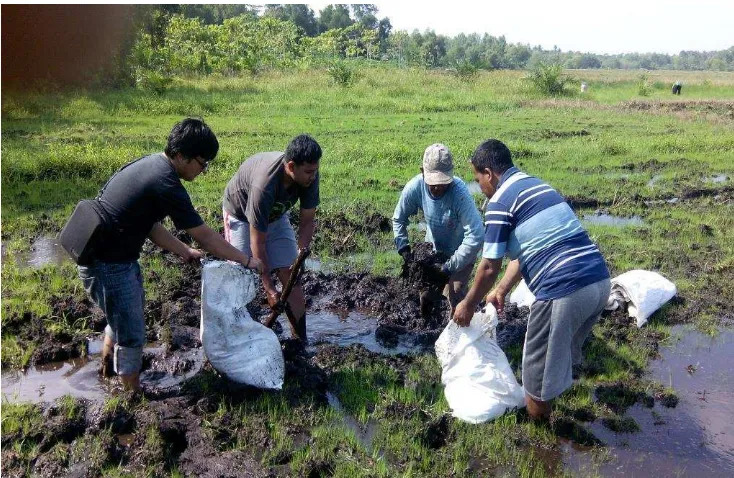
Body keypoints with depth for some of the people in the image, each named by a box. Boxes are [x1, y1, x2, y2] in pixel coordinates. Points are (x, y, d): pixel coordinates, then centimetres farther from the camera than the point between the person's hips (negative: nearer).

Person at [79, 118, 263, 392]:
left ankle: (108, 366, 52)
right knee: (132, 333, 5)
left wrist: (184, 251, 13)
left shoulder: (153, 165, 5)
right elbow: (204, 236, -20)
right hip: (108, 264, -10)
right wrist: (247, 261, -9)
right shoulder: (166, 184, -25)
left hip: (118, 256, 10)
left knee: (123, 318, 29)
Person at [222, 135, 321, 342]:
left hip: (275, 214, 5)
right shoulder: (264, 186, -42)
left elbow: (307, 221, -15)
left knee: (290, 274, -3)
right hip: (241, 214, -4)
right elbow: (257, 242, -34)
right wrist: (269, 288, -30)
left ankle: (300, 339, 2)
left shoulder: (309, 175, -27)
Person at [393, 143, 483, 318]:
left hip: (460, 250, -4)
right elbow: (398, 220, -7)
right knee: (425, 293, 10)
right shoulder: (414, 187, -26)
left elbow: (475, 236, -39)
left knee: (455, 295, -15)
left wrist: (449, 267, -35)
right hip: (433, 247, 4)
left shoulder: (460, 193, -38)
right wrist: (404, 249, -16)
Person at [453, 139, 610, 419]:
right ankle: (545, 400, 51)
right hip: (599, 280, 9)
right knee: (563, 352, 29)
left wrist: (468, 305, 12)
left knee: (539, 366, 12)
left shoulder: (500, 201, -5)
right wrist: (502, 291, 33)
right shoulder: (537, 186, 22)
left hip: (563, 290, -9)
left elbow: (490, 267, -3)